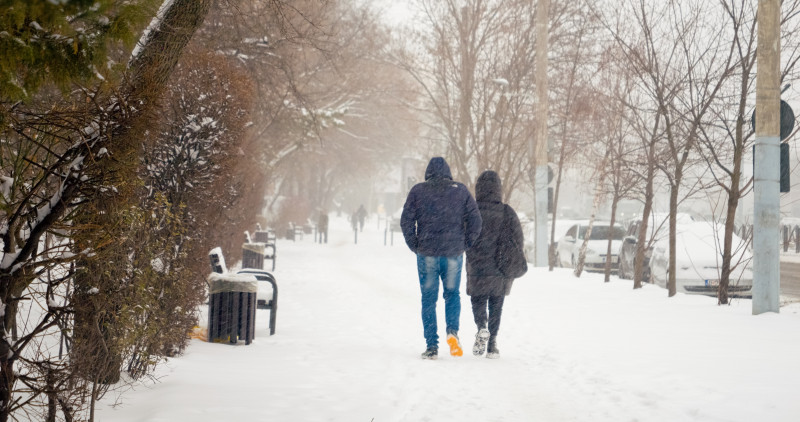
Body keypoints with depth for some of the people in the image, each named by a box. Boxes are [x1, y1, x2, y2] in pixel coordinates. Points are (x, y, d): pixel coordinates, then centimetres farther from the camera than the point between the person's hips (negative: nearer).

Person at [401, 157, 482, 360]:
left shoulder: (418, 191, 0)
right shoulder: (461, 191, 3)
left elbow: (406, 220, -5)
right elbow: (475, 221, -1)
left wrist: (415, 247, 4)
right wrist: (465, 245, 7)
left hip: (427, 254, -1)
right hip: (453, 254, 1)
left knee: (428, 299, 8)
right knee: (452, 294, 18)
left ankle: (431, 346, 6)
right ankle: (452, 330, -6)